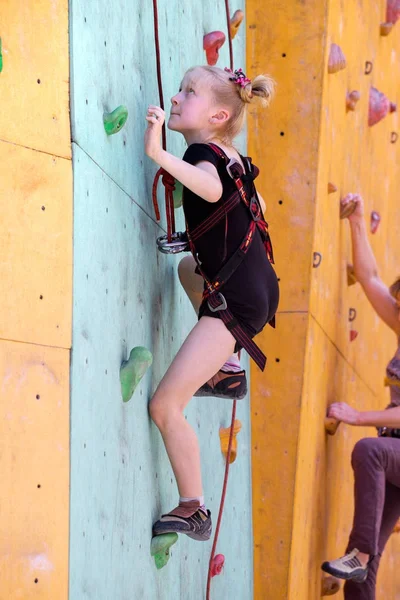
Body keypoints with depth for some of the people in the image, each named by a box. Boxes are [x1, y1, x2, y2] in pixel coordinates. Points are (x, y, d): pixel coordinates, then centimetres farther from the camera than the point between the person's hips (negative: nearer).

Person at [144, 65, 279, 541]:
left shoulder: (202, 153, -14)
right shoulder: (233, 158, 12)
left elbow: (212, 189, -40)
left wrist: (158, 155, -51)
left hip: (236, 299, -10)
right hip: (257, 284, 10)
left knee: (165, 405, -10)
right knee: (188, 268, 42)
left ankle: (192, 510, -3)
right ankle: (226, 365, 34)